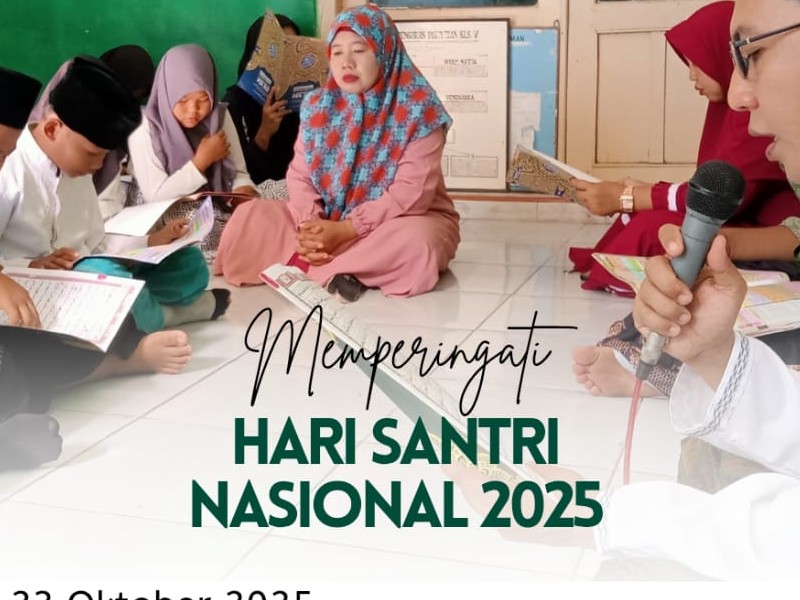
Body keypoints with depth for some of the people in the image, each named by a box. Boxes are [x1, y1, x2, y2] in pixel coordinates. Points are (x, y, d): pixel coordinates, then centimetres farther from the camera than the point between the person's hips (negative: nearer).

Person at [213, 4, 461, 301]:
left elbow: (412, 193, -21)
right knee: (249, 216, -11)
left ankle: (304, 264, -25)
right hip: (327, 221, 4)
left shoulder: (418, 110, -14)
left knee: (414, 241, -39)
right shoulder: (318, 106, 1)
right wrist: (310, 225, -22)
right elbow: (300, 175, -1)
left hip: (401, 221, -4)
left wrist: (346, 230, -28)